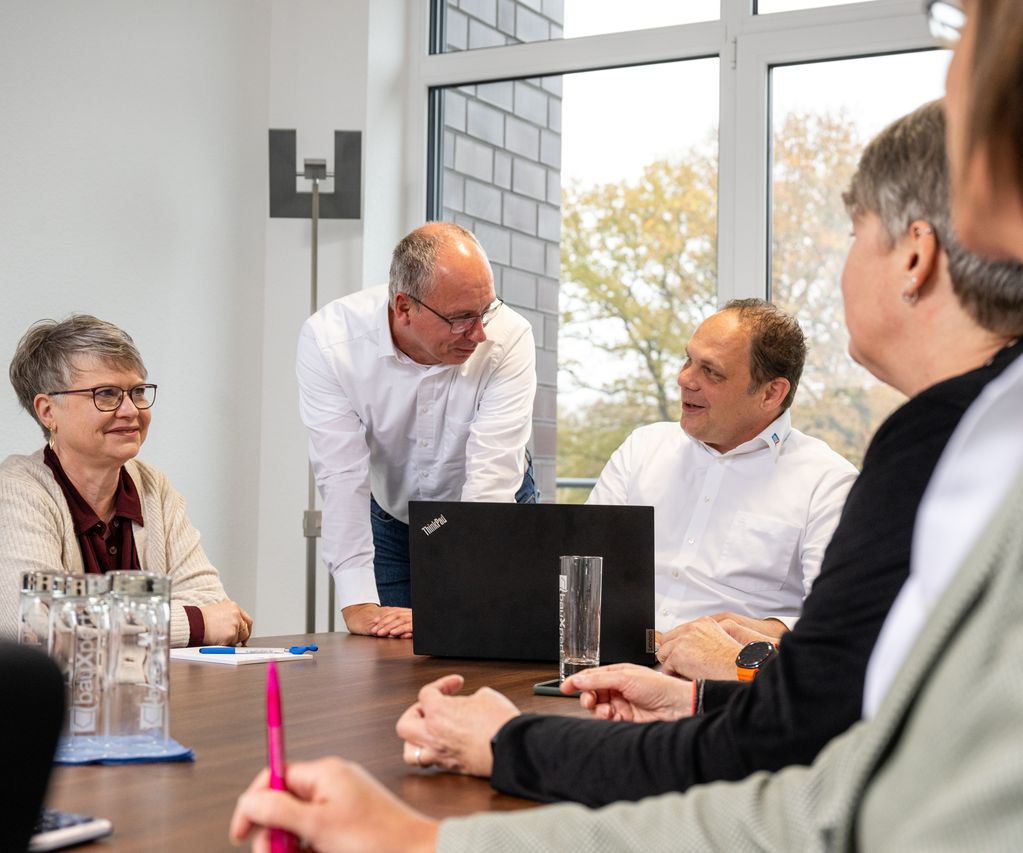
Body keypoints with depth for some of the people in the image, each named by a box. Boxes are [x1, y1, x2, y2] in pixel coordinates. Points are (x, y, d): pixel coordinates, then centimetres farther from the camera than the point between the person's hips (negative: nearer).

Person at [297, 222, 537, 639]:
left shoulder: (508, 338, -27)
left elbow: (492, 475, -31)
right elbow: (342, 475, -27)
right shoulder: (329, 338, -25)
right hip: (390, 519, 1)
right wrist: (358, 604, -34)